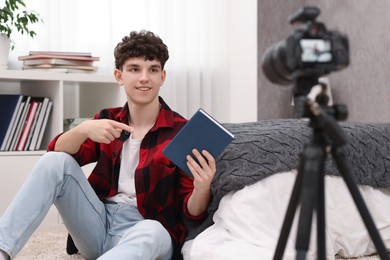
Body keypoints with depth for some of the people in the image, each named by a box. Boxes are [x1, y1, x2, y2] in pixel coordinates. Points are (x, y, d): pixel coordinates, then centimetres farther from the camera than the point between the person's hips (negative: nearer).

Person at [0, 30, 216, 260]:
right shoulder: (108, 120, 8)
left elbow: (192, 213, -8)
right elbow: (57, 153, -4)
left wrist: (202, 188, -32)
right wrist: (84, 129, -25)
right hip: (98, 224, 4)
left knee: (152, 233, -39)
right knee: (56, 162, -15)